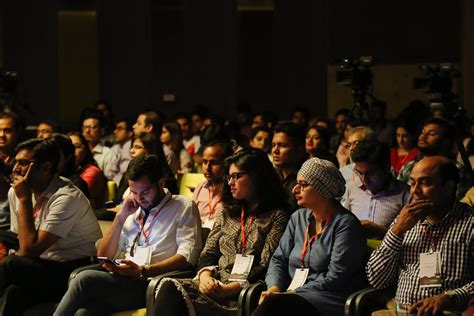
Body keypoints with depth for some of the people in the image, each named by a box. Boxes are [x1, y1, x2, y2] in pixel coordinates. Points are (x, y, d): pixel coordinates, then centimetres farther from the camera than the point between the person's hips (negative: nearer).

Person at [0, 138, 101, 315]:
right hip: (44, 267, 6)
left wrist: (24, 200, -18)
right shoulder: (15, 192, 4)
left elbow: (31, 249, -23)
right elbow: (23, 246, 12)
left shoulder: (66, 197, -19)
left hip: (75, 270, -6)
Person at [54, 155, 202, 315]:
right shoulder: (132, 211, 25)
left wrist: (142, 271, -18)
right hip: (124, 282, 4)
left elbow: (187, 256, -6)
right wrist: (120, 217, 10)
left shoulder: (184, 207, 8)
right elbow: (103, 256, 21)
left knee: (85, 279, -27)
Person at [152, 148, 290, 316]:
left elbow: (265, 268, -7)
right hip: (215, 283, 6)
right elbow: (208, 252, 16)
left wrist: (228, 289, -17)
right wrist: (205, 276, -7)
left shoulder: (277, 217, 2)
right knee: (169, 287, -26)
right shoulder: (228, 212, 23)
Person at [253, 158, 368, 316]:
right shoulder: (298, 217, 16)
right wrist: (274, 287, -5)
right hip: (296, 296, 6)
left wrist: (292, 294, -15)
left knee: (274, 303, -33)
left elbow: (335, 278, -13)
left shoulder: (345, 224, -6)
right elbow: (279, 259, 17)